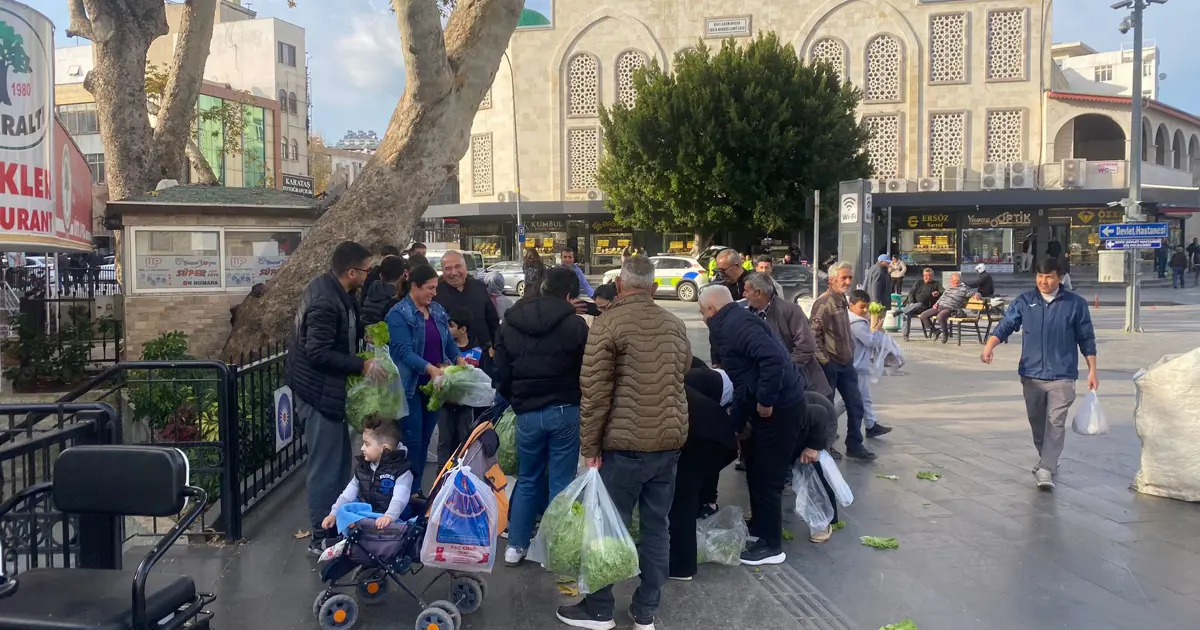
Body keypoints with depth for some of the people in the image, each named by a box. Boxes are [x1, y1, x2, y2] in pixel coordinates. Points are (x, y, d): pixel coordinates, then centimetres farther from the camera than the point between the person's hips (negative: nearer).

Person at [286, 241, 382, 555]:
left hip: (326, 388, 11)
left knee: (340, 460, 18)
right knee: (326, 465, -1)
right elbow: (318, 352, -29)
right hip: (320, 390, -11)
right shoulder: (326, 302, -26)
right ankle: (321, 537, 9)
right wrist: (361, 365, -24)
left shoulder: (331, 289, 5)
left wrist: (363, 332, 5)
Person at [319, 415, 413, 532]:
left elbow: (399, 499, -24)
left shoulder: (401, 471, -10)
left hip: (383, 521, -7)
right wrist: (333, 514, 7)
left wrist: (389, 516, -42)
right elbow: (349, 492, 16)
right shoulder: (362, 466, 12)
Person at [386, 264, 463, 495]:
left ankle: (417, 488, 23)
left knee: (425, 439, 13)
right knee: (412, 440, -3)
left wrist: (458, 359, -7)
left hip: (434, 384, 7)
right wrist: (430, 368, -35)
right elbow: (404, 351, -22)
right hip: (411, 385, -7)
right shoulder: (398, 314, -13)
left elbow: (449, 341, 13)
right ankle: (408, 491, 8)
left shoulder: (438, 310, 9)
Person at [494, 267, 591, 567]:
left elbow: (502, 374, 6)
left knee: (527, 480, 18)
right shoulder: (575, 323, -9)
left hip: (528, 413, 3)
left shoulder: (509, 322, 4)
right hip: (565, 410, -3)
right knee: (561, 483, 6)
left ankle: (516, 546, 22)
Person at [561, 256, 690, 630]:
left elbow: (595, 392, -12)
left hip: (626, 443, -5)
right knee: (656, 526, 12)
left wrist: (589, 446, -6)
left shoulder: (608, 324, -9)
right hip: (671, 440, 5)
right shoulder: (675, 325, 7)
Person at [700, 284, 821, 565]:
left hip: (779, 407, -10)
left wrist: (765, 401, -23)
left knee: (766, 478, 1)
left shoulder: (735, 325, -17)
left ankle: (771, 545, 13)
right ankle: (760, 527, 37)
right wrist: (736, 423, 21)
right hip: (775, 404, 10)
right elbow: (743, 374, 20)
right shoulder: (733, 323, 15)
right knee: (758, 470, 22)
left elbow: (773, 358, -32)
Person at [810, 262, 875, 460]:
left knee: (855, 405, 9)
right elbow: (814, 334, -20)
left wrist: (850, 355, 17)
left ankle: (854, 445, 18)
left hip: (846, 363, 8)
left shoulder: (842, 301, 12)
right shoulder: (823, 302, -15)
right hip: (829, 364, -8)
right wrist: (823, 360, -20)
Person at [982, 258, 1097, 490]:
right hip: (1032, 374, 3)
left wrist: (1092, 371, 5)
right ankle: (1047, 460, 33)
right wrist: (989, 346, -21)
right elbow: (1005, 325, -2)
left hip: (1062, 376, -3)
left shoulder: (1075, 303, 0)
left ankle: (1046, 470, -11)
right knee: (1037, 423, 14)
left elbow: (1086, 339, 5)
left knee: (1056, 423, -9)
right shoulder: (1024, 302, 3)